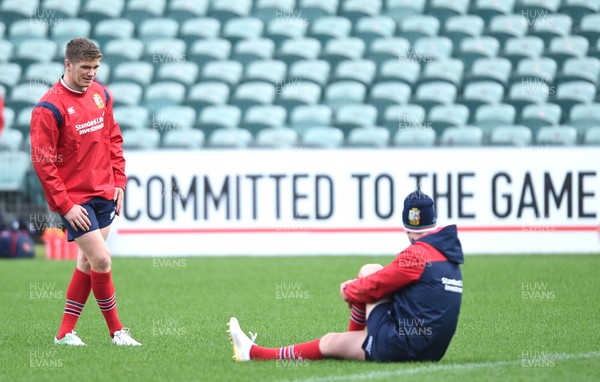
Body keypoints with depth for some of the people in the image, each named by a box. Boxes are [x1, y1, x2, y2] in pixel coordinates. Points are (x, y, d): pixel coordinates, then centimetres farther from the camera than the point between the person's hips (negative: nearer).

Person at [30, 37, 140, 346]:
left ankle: (65, 333, 17)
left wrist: (119, 181, 9)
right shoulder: (49, 108, -16)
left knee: (88, 262, 9)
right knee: (101, 260, -10)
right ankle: (116, 331, 5)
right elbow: (42, 162, -15)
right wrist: (65, 205, -16)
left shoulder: (101, 94, 5)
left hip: (105, 194, 7)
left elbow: (114, 139, 17)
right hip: (74, 199, -7)